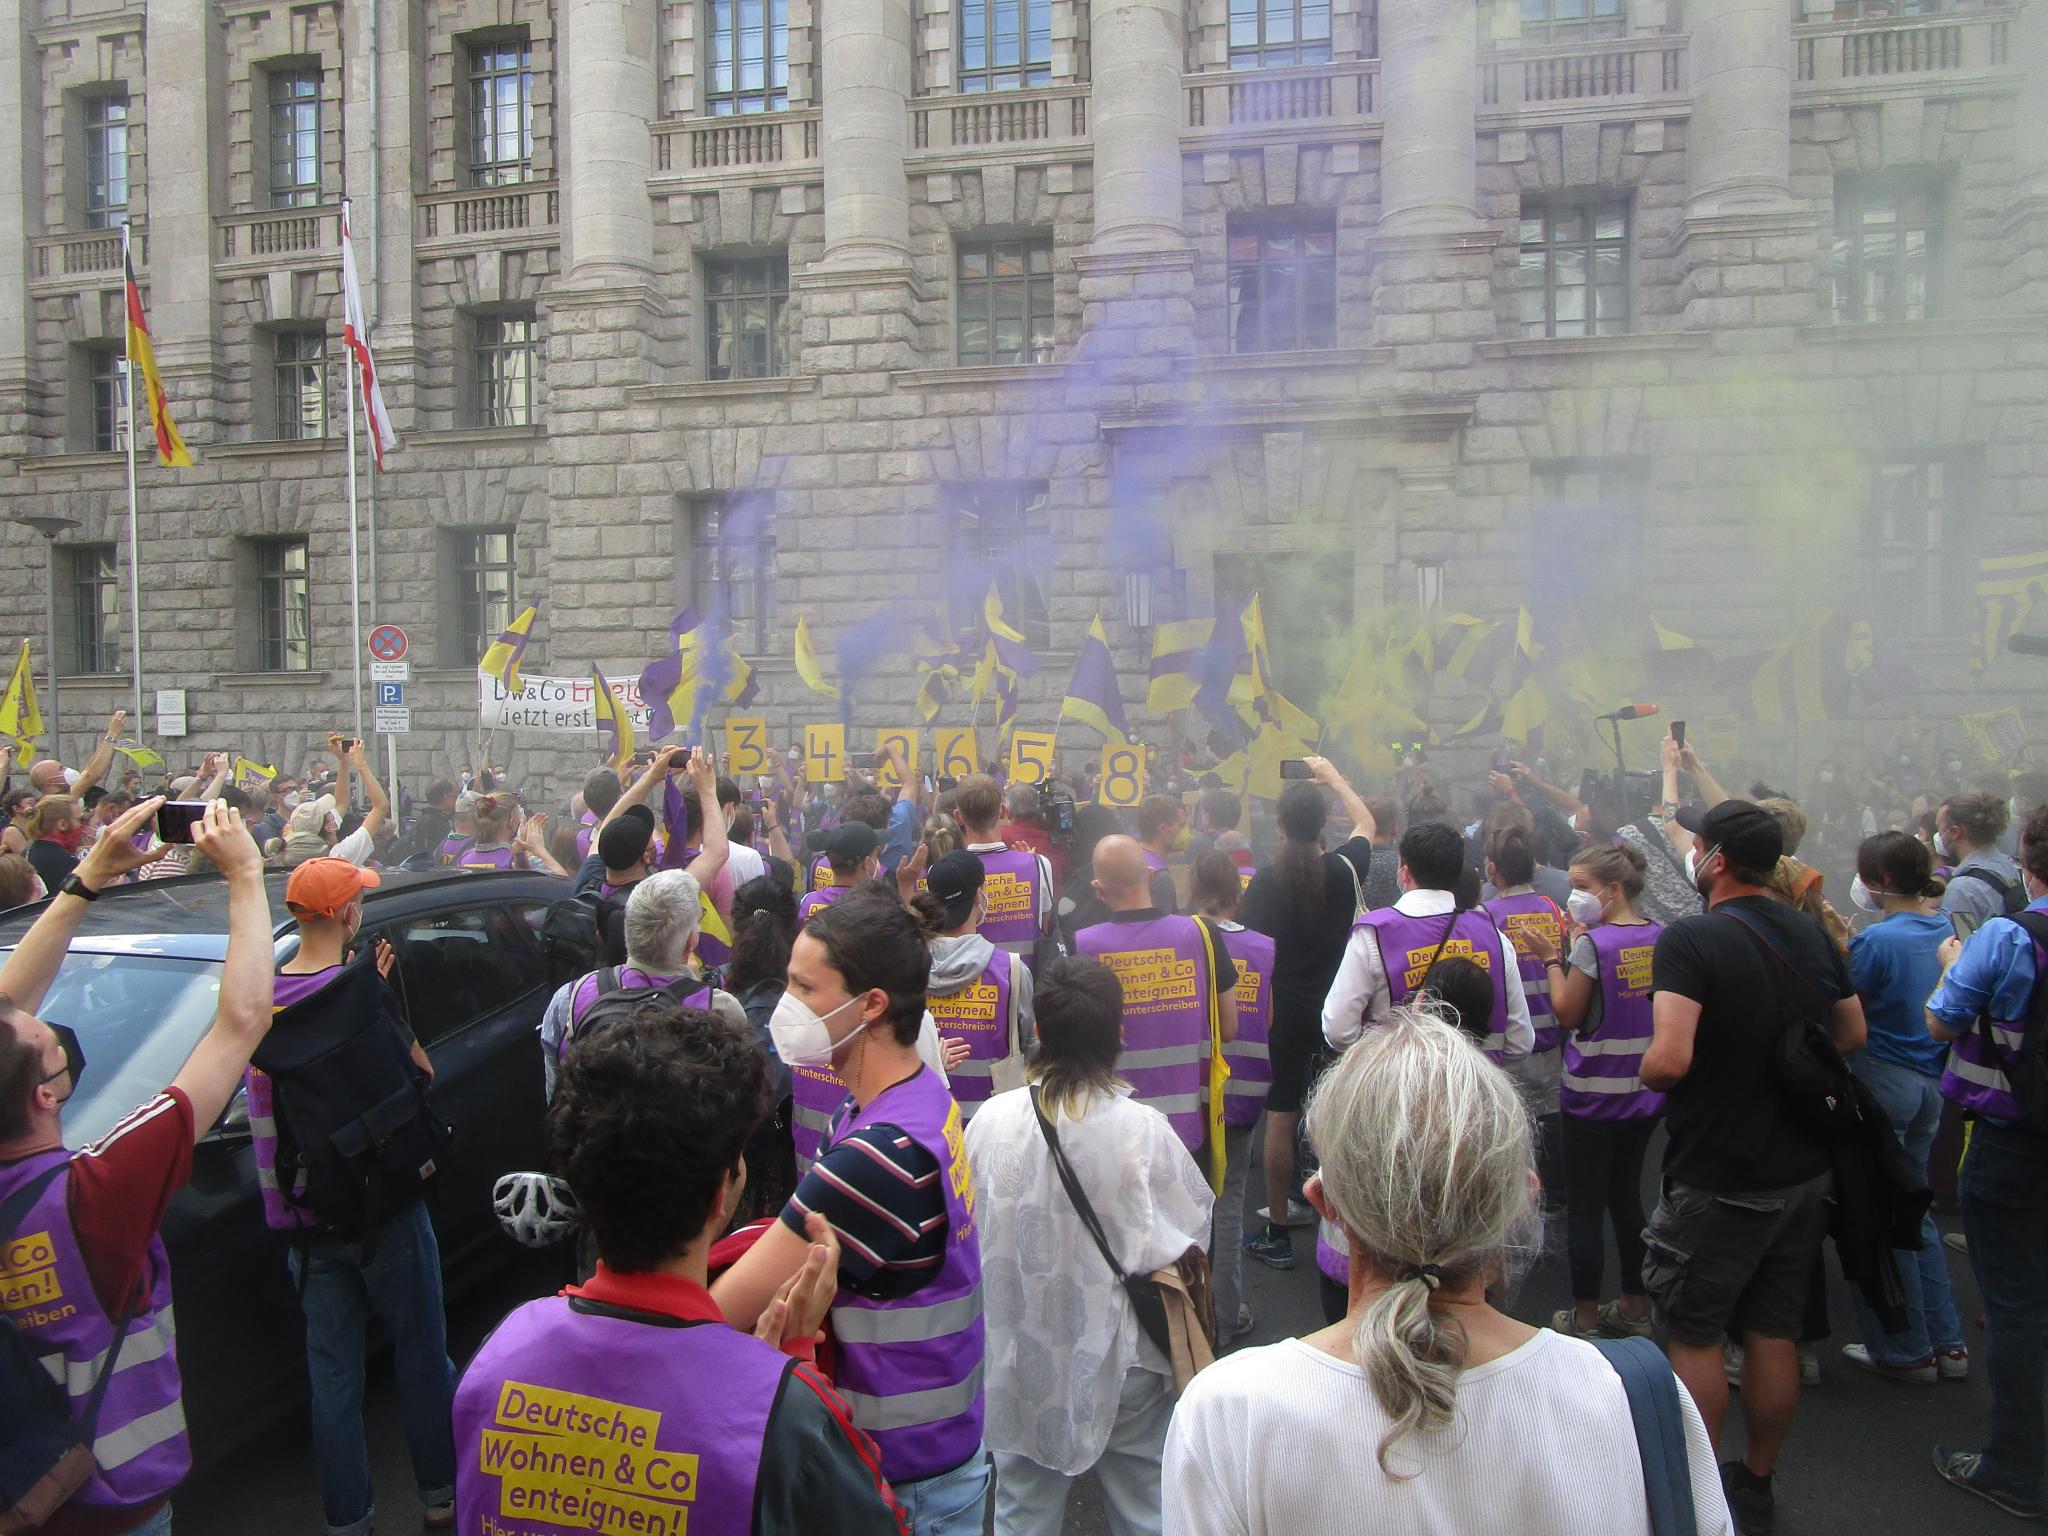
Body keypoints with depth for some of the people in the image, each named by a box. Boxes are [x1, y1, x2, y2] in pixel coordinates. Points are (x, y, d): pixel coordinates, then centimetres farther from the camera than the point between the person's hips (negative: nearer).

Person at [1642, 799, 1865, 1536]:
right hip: (1804, 1171, 7)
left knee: (1695, 1338, 8)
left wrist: (1648, 1072, -9)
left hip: (1717, 1180, -6)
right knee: (1774, 1335, 17)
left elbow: (1669, 1060, -30)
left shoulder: (1690, 939, -21)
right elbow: (1852, 1035, 11)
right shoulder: (1813, 933, 1)